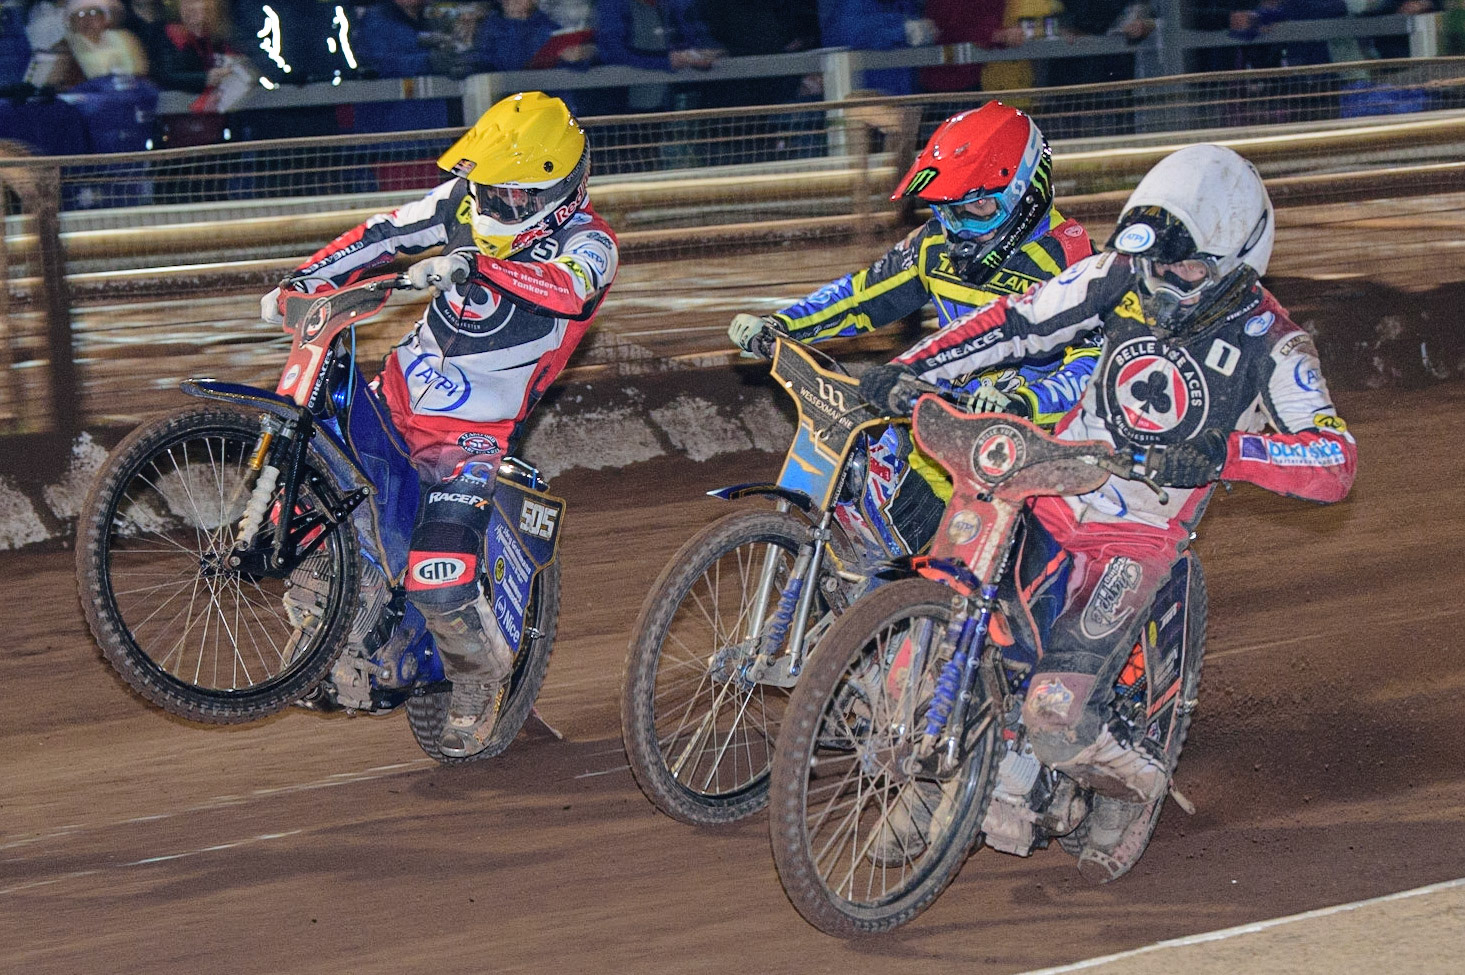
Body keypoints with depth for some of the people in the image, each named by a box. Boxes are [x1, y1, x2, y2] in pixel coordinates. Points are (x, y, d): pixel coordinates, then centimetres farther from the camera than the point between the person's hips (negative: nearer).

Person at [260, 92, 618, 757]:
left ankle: (478, 680, 15)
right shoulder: (465, 200, 3)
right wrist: (305, 280, -3)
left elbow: (568, 287, -36)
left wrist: (474, 264, -49)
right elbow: (386, 233, 9)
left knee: (438, 584, -19)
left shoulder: (586, 241, -14)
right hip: (400, 391, 6)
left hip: (474, 429, -6)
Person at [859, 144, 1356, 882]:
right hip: (1047, 496, 5)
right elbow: (1017, 320, 6)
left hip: (1135, 543, -4)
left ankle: (1134, 781, 12)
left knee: (1054, 718, -21)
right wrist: (912, 366, -5)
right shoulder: (1123, 278, -1)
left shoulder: (1270, 343, -13)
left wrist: (1228, 453, -37)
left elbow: (1335, 461, -22)